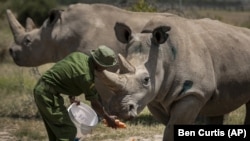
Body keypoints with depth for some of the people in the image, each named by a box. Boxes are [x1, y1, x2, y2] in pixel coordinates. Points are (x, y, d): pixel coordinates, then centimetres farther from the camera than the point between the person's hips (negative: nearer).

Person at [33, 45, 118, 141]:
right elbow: (95, 104, -9)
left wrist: (71, 94, 23)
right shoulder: (86, 76, -20)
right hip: (48, 94, -10)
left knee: (55, 131, 19)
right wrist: (108, 118, 5)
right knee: (68, 131, -7)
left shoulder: (79, 55, 4)